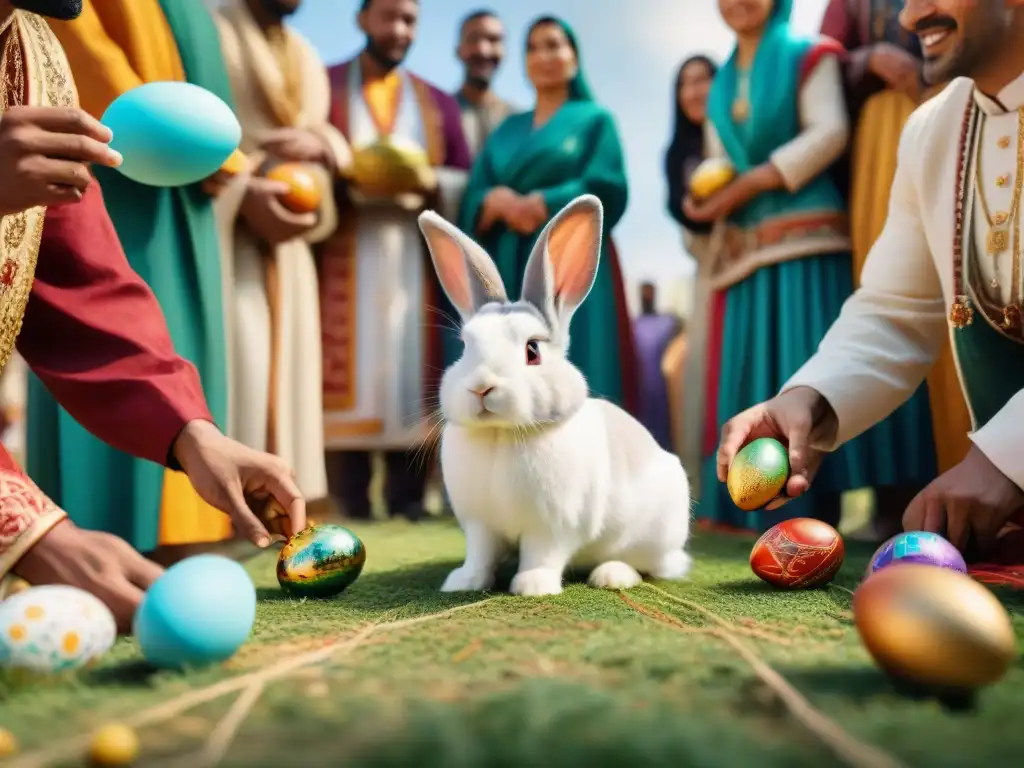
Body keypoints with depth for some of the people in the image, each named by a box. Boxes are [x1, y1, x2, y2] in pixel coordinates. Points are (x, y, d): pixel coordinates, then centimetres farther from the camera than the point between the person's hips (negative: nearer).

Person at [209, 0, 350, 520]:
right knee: (239, 360, -15)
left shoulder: (305, 57, 22)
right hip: (224, 228, -7)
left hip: (288, 237, 7)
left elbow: (324, 137, 17)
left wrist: (315, 146, -6)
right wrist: (242, 189, -21)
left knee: (291, 360, 3)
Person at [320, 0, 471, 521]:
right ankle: (349, 500, -4)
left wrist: (428, 181, -9)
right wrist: (347, 176, -17)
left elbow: (467, 181, 12)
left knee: (412, 371, -1)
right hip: (343, 257, -2)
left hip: (415, 257, 3)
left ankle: (408, 497, 4)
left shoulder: (438, 101, 18)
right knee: (349, 371, -7)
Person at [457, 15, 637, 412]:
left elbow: (604, 191, -6)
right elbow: (473, 203, 10)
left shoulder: (595, 119, 11)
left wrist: (537, 204, -12)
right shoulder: (508, 128, 21)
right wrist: (500, 202, -11)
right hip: (507, 273, 4)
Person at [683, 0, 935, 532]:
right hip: (745, 248, 6)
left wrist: (754, 181, -13)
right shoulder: (721, 84, 21)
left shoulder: (809, 56, 5)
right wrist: (709, 193, -4)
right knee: (753, 374, 1)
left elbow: (830, 132, -9)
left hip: (807, 238, -5)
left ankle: (817, 505, -9)